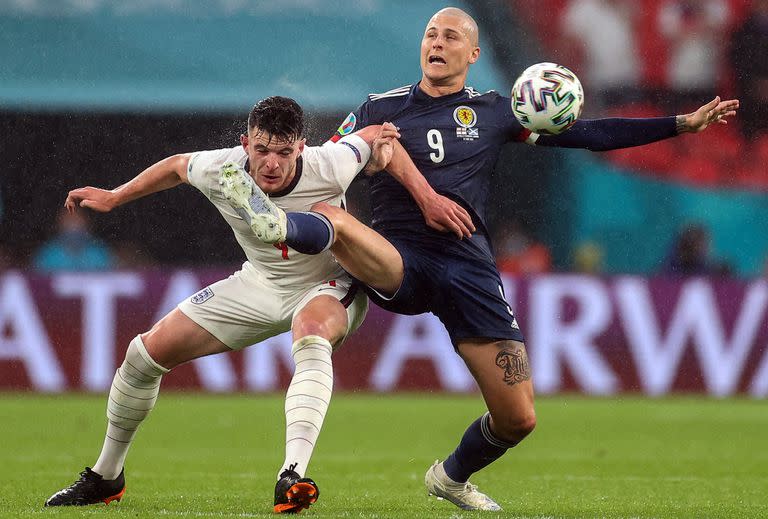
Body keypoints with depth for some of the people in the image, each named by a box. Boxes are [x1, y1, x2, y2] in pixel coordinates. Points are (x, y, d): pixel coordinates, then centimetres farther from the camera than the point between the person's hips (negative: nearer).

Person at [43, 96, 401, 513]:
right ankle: (106, 477, 22)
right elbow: (177, 165, 3)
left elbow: (373, 135, -7)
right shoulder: (220, 171, -23)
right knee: (146, 353, 1)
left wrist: (382, 146, -29)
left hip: (329, 287, -4)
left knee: (311, 334, -42)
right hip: (259, 285, 4)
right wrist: (114, 197, 11)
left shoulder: (328, 167, -30)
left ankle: (293, 477, -53)